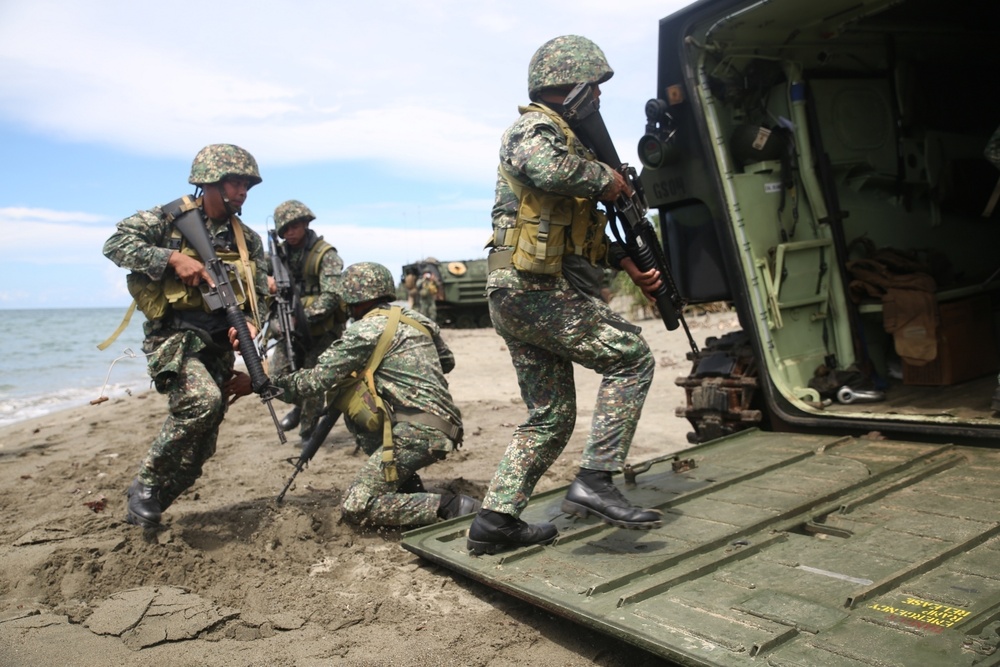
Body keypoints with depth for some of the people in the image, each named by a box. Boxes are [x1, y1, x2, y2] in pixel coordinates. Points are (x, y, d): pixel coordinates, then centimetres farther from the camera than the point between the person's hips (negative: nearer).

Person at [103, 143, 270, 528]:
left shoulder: (248, 240, 10)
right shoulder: (170, 218, -2)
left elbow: (257, 295, 10)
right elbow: (116, 244, -9)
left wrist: (249, 323, -11)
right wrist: (173, 258, -20)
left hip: (218, 347, 5)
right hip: (174, 337, -5)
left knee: (198, 452, 5)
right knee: (202, 399, -33)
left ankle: (146, 509, 27)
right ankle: (146, 484, -11)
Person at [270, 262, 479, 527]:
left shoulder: (366, 330, -6)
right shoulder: (414, 318, 16)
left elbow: (317, 380, -6)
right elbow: (447, 361, 28)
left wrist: (273, 383, 7)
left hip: (418, 432, -9)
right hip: (445, 427, 9)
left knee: (355, 507, -4)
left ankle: (448, 506, -14)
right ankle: (410, 490, 18)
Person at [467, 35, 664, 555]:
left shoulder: (565, 139, 25)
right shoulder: (534, 127, -4)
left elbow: (585, 232, 28)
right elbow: (545, 167, -31)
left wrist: (628, 266, 16)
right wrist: (605, 178, -14)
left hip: (515, 295, 10)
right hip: (534, 290, -10)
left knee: (551, 416, 11)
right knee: (630, 359, -5)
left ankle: (494, 521, 13)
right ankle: (594, 482, -7)